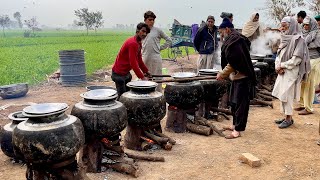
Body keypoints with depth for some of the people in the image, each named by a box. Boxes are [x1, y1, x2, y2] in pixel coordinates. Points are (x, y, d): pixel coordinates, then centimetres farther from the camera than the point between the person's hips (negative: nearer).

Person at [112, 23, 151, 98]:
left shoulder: (138, 43, 9)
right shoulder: (132, 43, -22)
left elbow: (139, 60, 15)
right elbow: (133, 63, -25)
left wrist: (146, 71, 10)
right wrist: (142, 77, -22)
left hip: (126, 72, 10)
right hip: (119, 73, -10)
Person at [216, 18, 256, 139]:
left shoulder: (234, 41, -17)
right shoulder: (236, 39, 14)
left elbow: (233, 63, -23)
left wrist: (222, 74, -13)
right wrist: (225, 74, 13)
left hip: (241, 77, -10)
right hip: (237, 76, 10)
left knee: (240, 104, -3)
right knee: (234, 102, 18)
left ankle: (238, 130, 4)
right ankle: (236, 125, 30)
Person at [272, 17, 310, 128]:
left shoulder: (298, 39, -12)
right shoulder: (285, 39, 12)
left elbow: (297, 58, -18)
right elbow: (279, 55, 14)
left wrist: (282, 66, -13)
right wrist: (278, 66, -3)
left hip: (291, 72, -8)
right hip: (282, 72, 8)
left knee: (286, 95, -4)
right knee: (282, 95, 11)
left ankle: (289, 119, 9)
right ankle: (286, 117, 23)